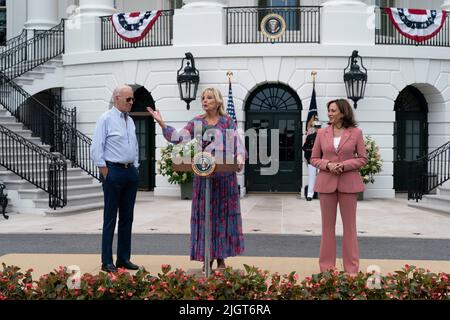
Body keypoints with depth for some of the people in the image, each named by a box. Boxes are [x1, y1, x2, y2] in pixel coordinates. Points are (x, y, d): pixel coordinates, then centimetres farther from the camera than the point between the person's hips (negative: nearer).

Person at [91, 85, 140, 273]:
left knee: (127, 218, 10)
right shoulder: (106, 119, -7)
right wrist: (105, 174, -13)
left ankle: (124, 258, 18)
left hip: (130, 172, 7)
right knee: (110, 218, -2)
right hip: (113, 171, -7)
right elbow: (96, 149, -11)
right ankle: (107, 262, 4)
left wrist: (134, 168, 14)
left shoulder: (130, 121, 15)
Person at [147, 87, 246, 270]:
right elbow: (178, 138, -3)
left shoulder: (228, 122, 4)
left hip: (225, 176, -1)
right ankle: (207, 258, 12)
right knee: (204, 214, 3)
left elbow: (237, 143, -1)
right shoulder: (196, 122, 6)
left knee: (223, 214, 4)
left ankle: (221, 258, 13)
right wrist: (161, 123, -12)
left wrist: (240, 158, -20)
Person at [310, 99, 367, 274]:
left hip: (348, 183, -2)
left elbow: (363, 158, 1)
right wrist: (327, 164, -12)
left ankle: (351, 268, 13)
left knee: (349, 225, 4)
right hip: (326, 182, 2)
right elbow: (314, 159, 7)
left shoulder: (356, 133, 0)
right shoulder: (322, 133, 6)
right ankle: (326, 267, 15)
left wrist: (344, 165, -14)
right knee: (327, 225, 6)